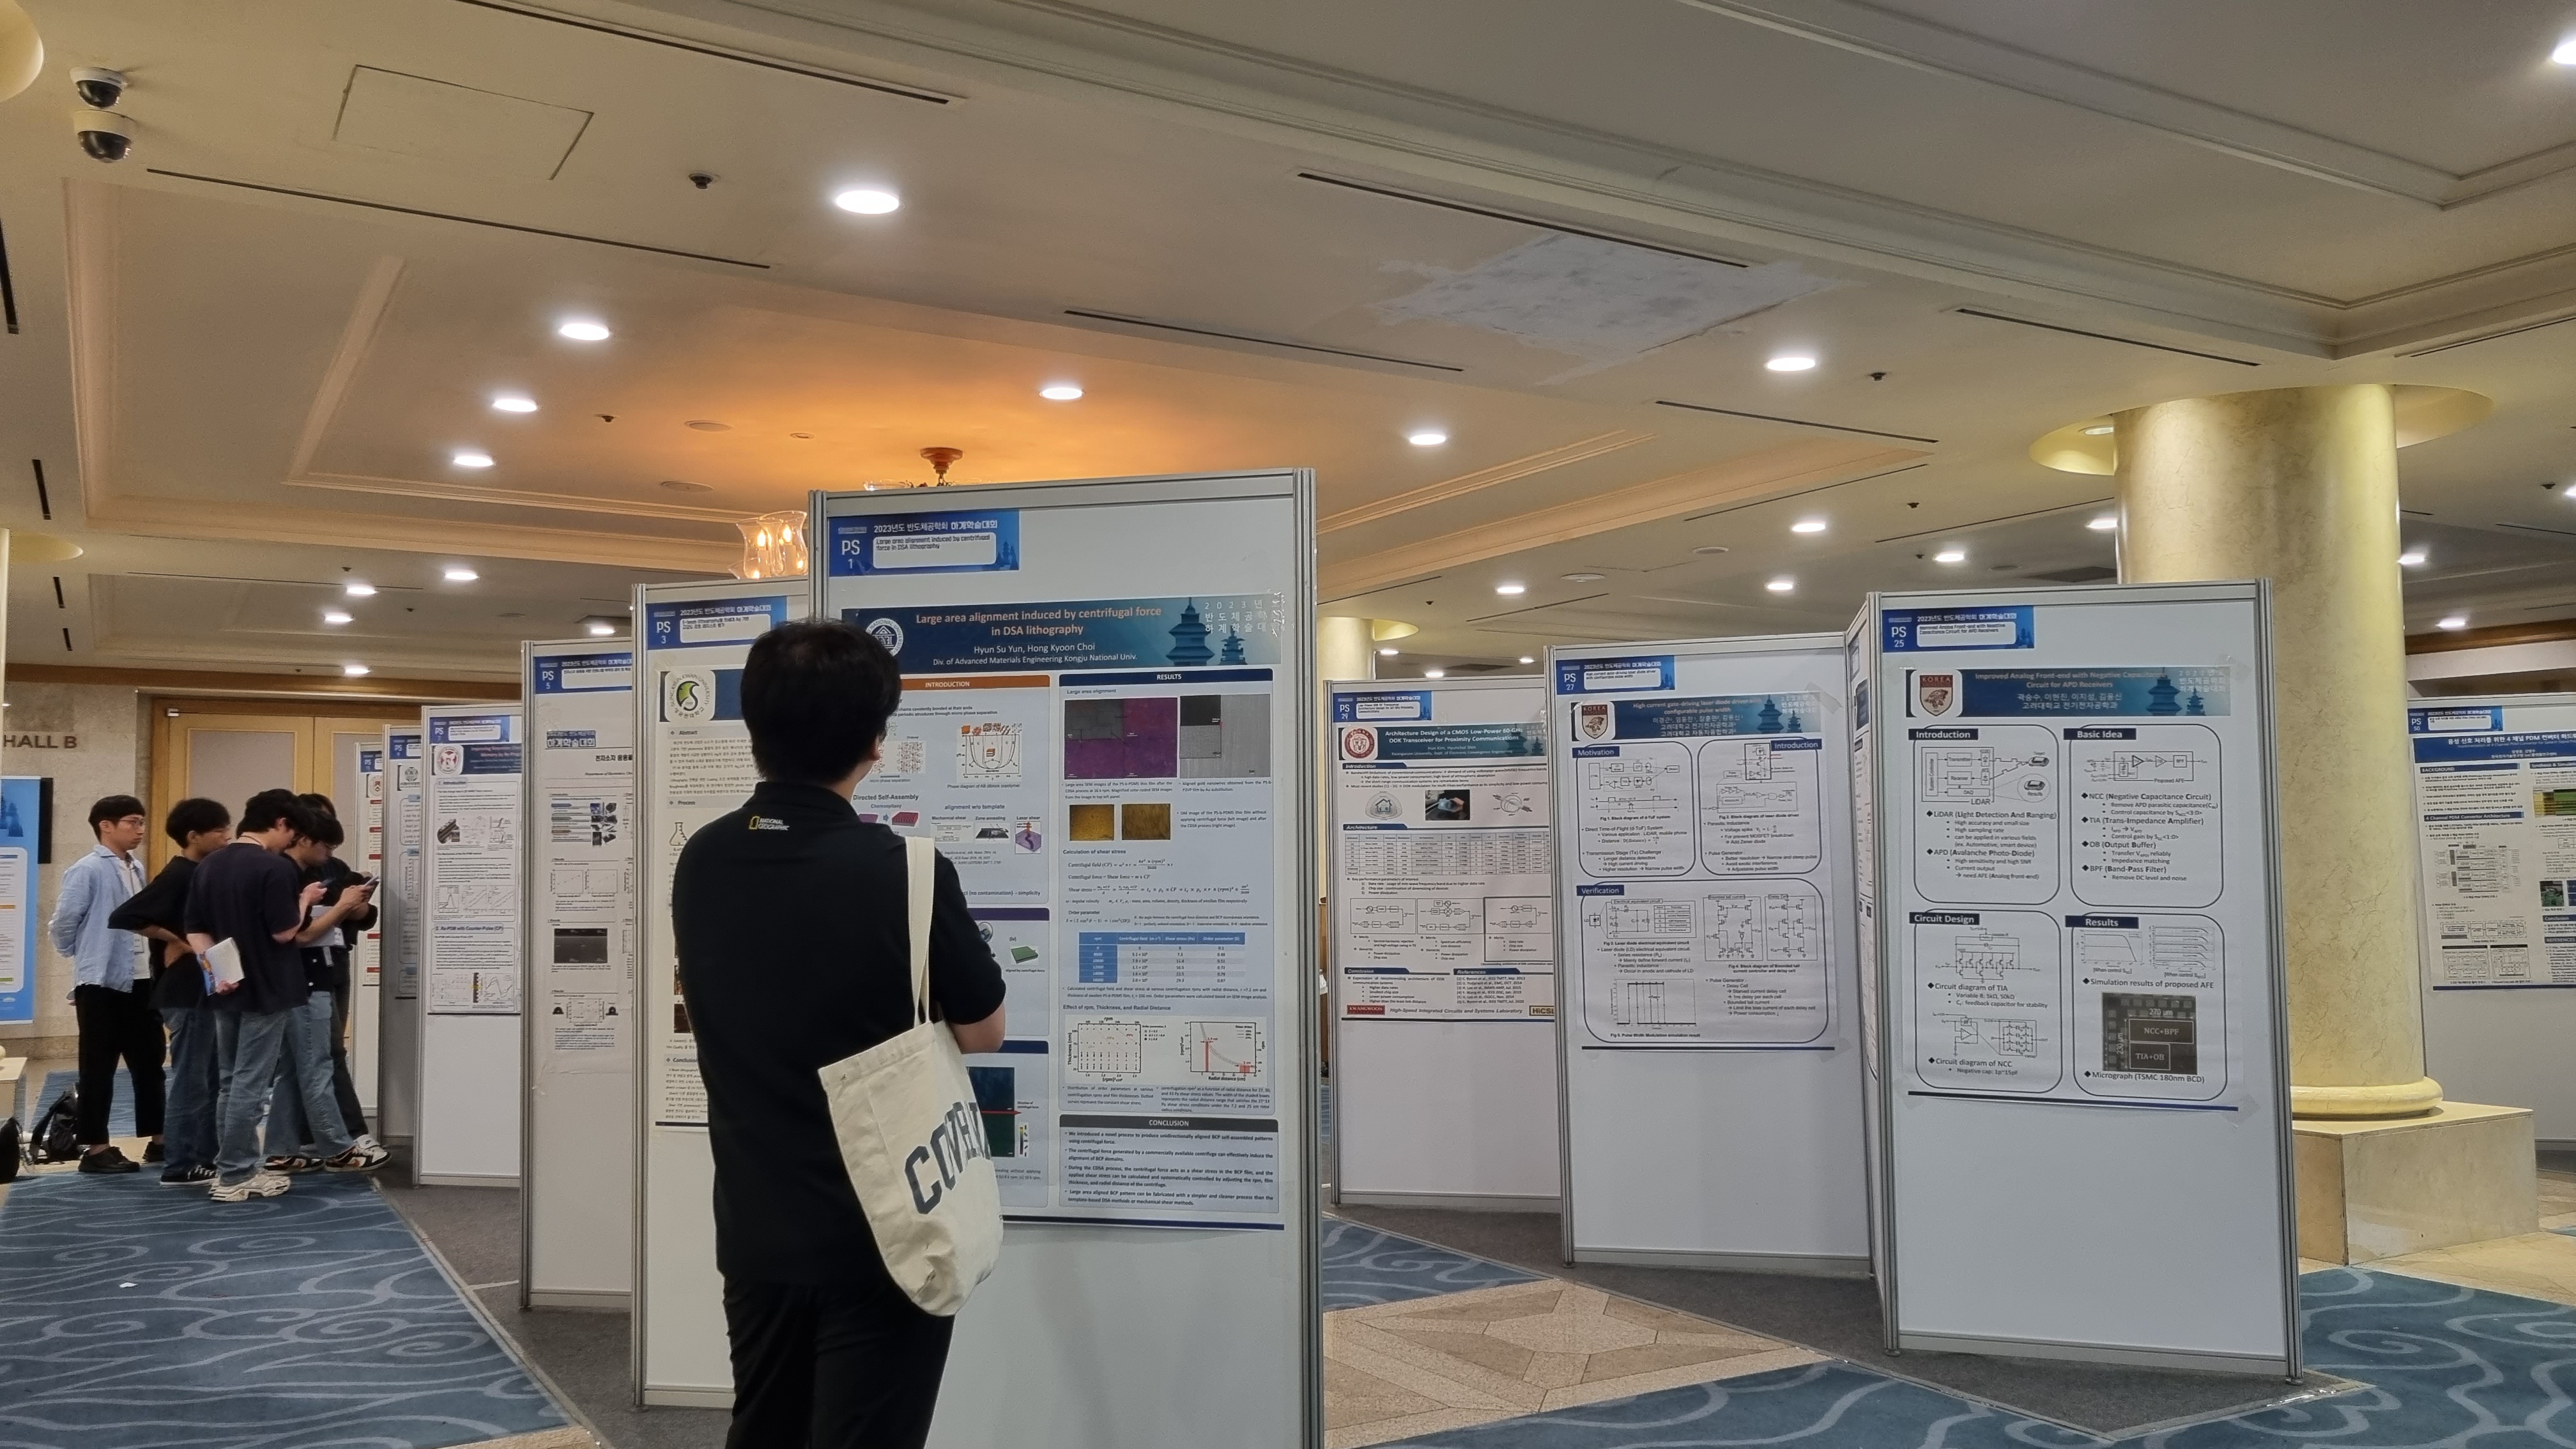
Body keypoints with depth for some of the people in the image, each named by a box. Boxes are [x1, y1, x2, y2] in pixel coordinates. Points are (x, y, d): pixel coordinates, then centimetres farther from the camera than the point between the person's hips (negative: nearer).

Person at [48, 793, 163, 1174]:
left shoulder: (137, 869, 11)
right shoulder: (86, 870, -12)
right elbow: (64, 922, -10)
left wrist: (153, 957, 11)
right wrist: (86, 957, 3)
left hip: (141, 981, 7)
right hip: (102, 983, -7)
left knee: (149, 1062, 12)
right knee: (99, 1068, 1)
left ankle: (157, 1140, 20)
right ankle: (96, 1149, 8)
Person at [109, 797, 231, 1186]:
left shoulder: (202, 873, 11)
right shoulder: (177, 876, -15)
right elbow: (124, 917, -22)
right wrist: (175, 943, -15)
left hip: (208, 988, 9)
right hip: (188, 991, -9)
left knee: (212, 1079, 15)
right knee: (190, 1080, -2)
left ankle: (206, 1159, 23)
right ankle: (180, 1167, 5)